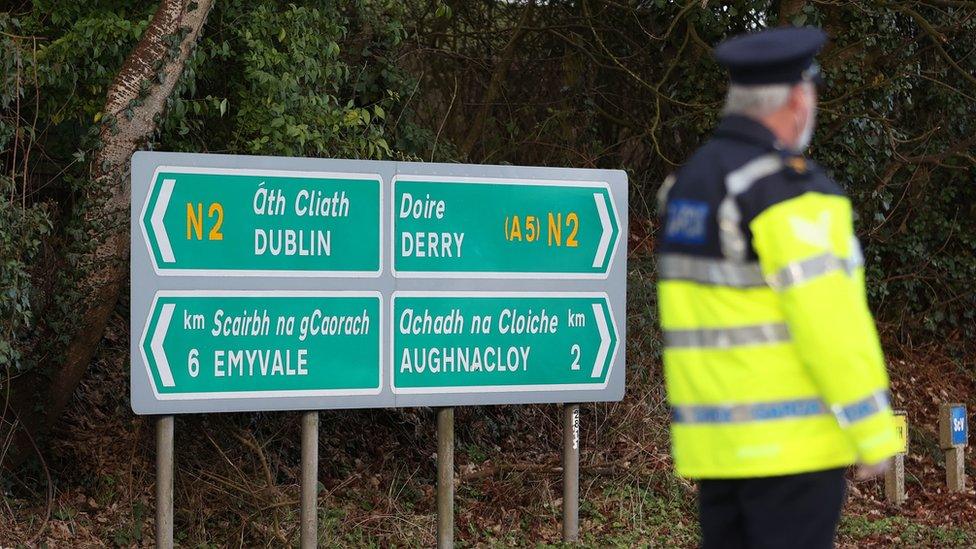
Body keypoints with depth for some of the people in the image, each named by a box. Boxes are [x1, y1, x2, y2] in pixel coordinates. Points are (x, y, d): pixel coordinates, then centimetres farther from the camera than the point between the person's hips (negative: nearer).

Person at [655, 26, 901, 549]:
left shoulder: (690, 181, 10)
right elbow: (829, 321, -19)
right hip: (791, 438, -8)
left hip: (713, 438, 8)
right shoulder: (789, 190, -15)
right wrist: (874, 432, -12)